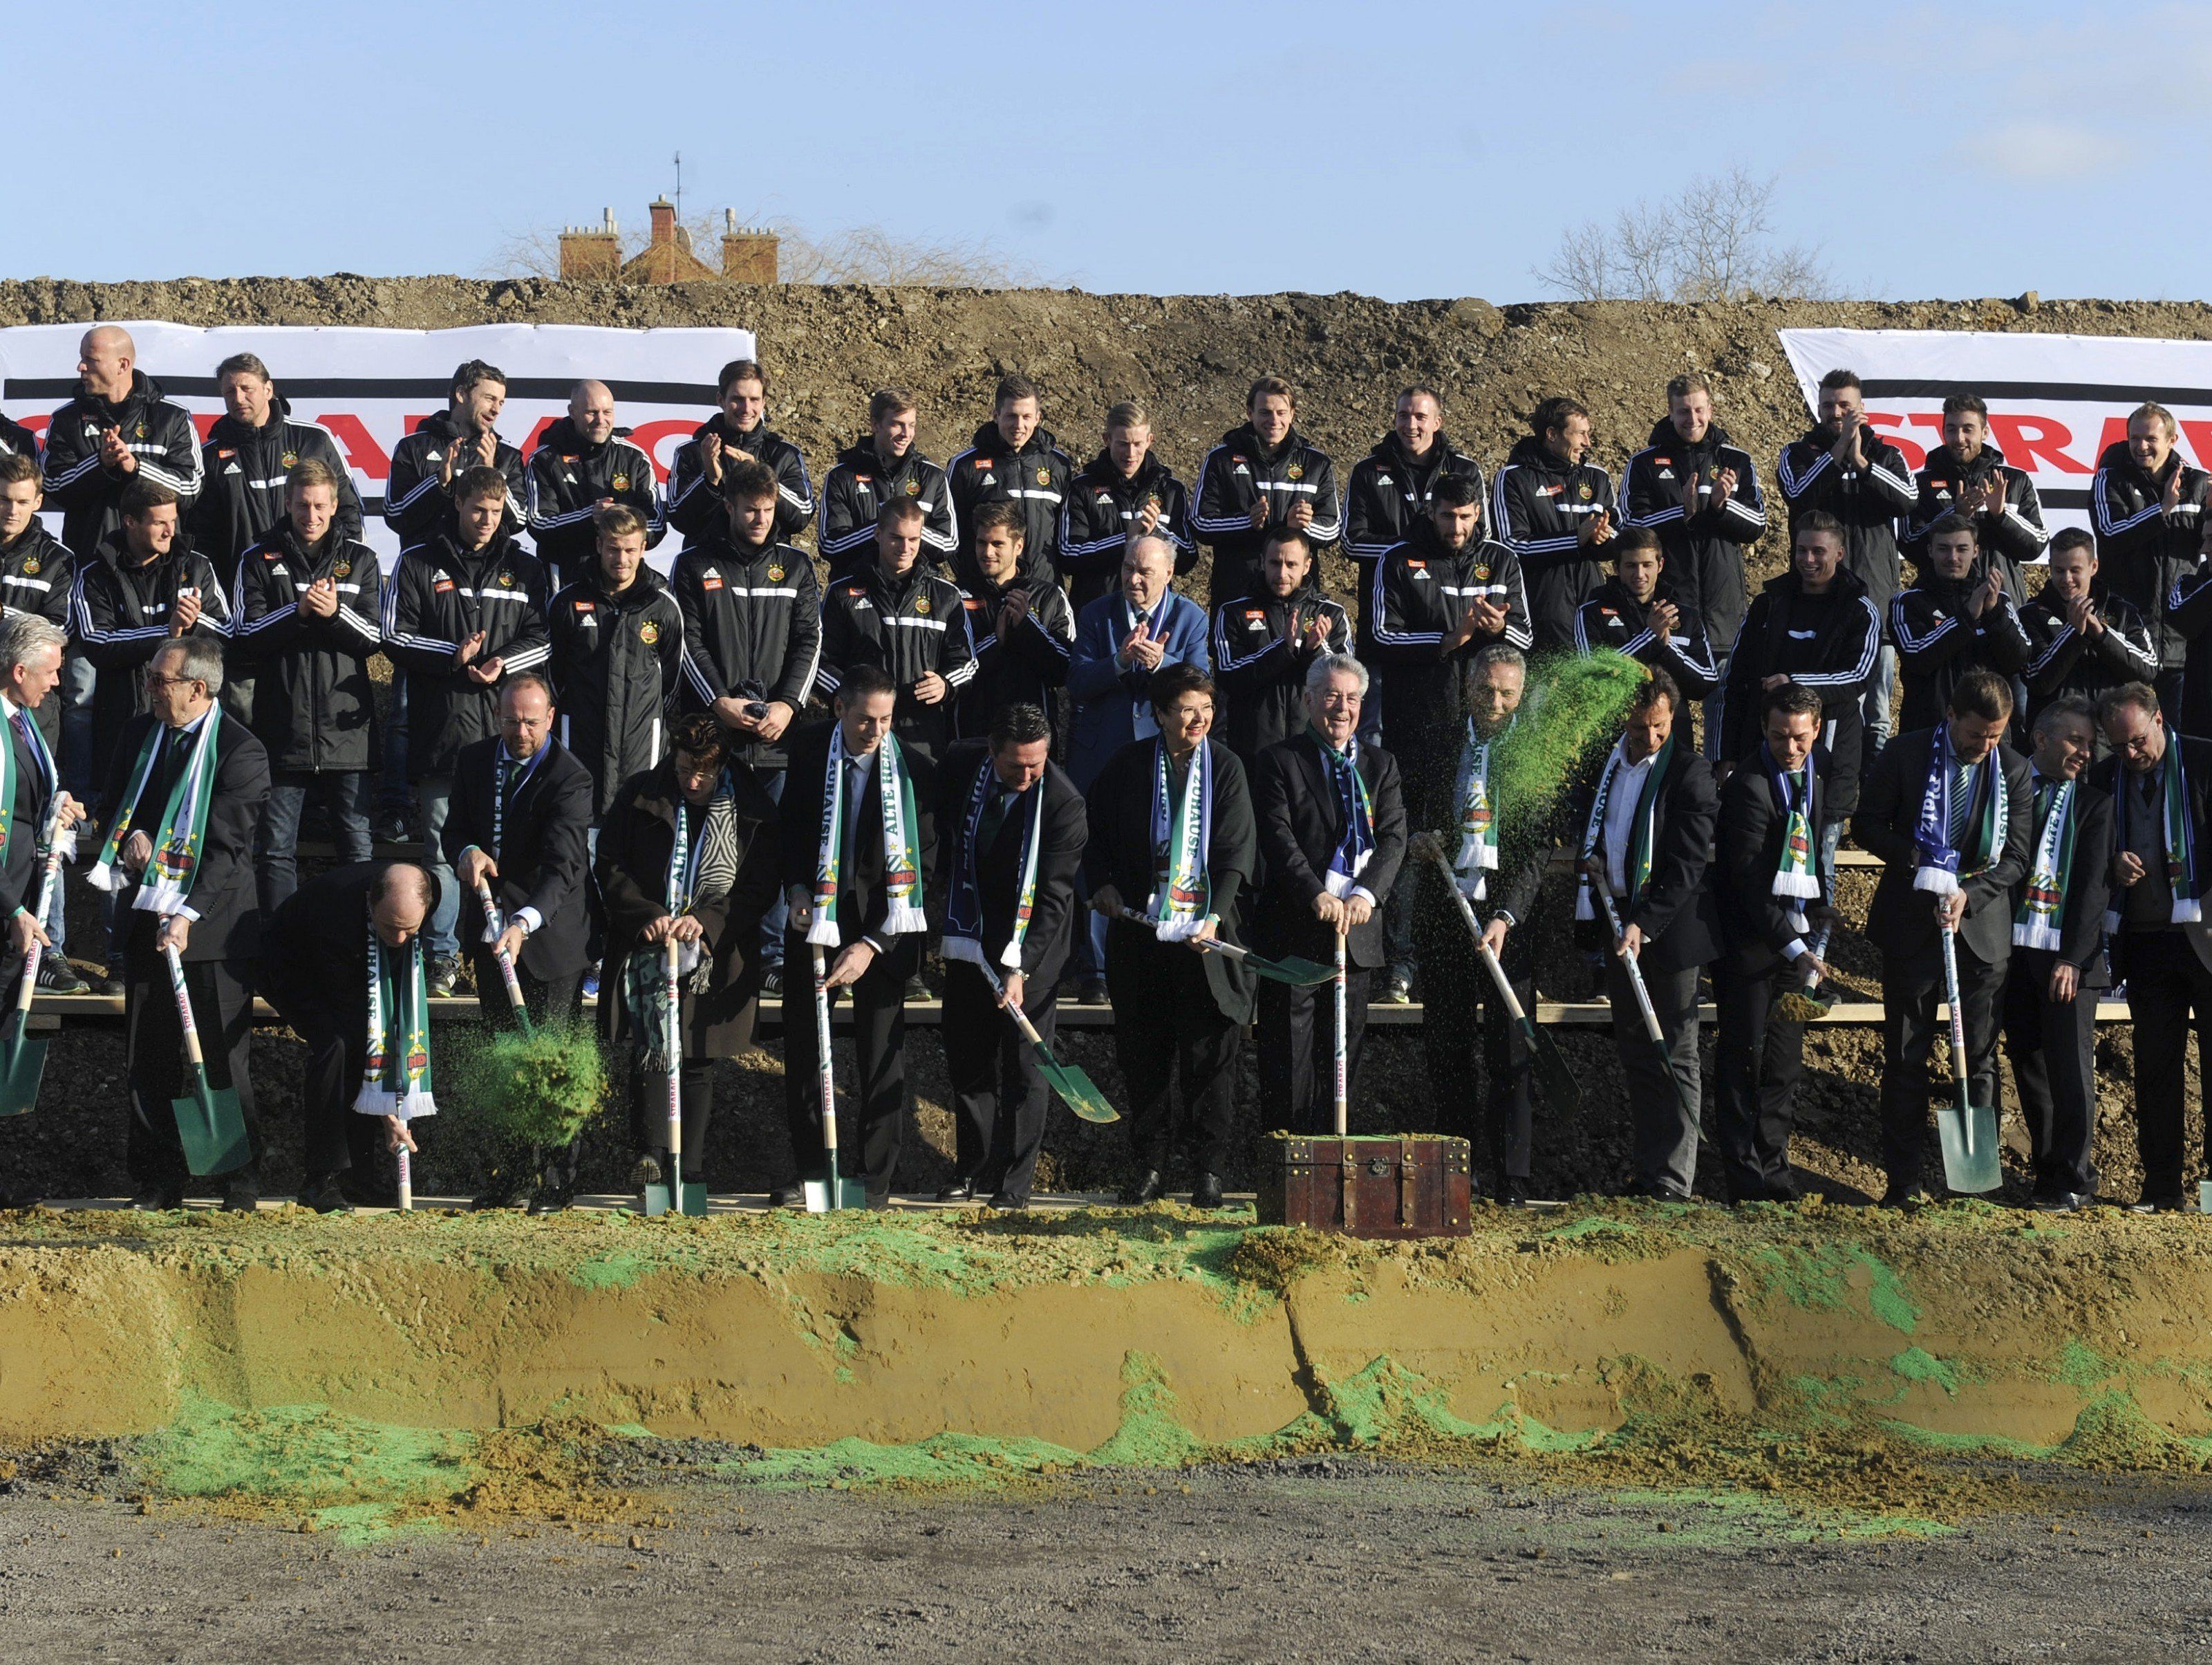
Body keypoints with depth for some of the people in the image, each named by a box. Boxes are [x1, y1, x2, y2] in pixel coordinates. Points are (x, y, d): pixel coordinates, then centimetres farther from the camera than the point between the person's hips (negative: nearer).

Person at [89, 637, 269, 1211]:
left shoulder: (241, 752, -10)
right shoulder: (138, 733, 10)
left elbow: (226, 847, -14)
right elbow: (113, 805, 20)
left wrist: (188, 915, -23)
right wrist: (133, 836, -4)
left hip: (211, 925, -6)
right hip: (145, 917, 6)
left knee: (223, 1058, -3)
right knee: (148, 1058, 7)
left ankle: (240, 1180, 7)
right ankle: (157, 1182, 14)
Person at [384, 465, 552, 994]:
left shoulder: (524, 568, 12)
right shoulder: (418, 564, 7)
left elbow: (544, 638, 9)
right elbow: (395, 635, 2)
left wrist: (504, 662, -10)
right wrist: (452, 653, -13)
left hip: (503, 725, 1)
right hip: (438, 726, -1)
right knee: (441, 844, 0)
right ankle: (443, 955, 7)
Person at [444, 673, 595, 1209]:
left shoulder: (569, 777, -17)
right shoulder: (473, 761, 4)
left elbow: (563, 864, -26)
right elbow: (453, 829, 11)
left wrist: (525, 922, -41)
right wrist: (466, 852, -15)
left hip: (548, 938, -6)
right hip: (490, 932, 6)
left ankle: (557, 1179, 9)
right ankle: (511, 1175, 20)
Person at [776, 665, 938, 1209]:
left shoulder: (913, 770, -15)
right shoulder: (808, 750, -5)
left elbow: (915, 871, -15)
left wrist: (872, 944, -22)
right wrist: (797, 889, -5)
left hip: (882, 923, -3)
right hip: (815, 913, 3)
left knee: (881, 1048, 1)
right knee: (802, 1041, 8)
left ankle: (875, 1173, 11)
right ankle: (810, 1163, 22)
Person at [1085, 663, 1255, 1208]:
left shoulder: (1225, 767, 0)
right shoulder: (1129, 764, 3)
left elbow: (1237, 851, -4)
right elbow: (1096, 829, 15)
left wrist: (1214, 915, -15)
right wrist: (1103, 883, 0)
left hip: (1205, 934, -1)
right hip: (1138, 930, 2)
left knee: (1209, 1054, 0)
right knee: (1142, 1054, 6)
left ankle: (1208, 1170, 8)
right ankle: (1150, 1164, 16)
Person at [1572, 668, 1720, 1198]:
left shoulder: (1689, 773, -11)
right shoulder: (1603, 765, 7)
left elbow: (1687, 864, -16)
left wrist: (1646, 924, -23)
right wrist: (1592, 861, 1)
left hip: (1671, 927, -6)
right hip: (1618, 923, 6)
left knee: (1675, 1056, -2)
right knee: (1635, 1051, 11)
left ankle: (1672, 1184, -1)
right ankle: (1646, 1174, 19)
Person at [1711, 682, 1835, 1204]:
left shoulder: (1820, 770, 7)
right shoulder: (1750, 785, -16)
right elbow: (1750, 882, -19)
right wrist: (1793, 948, -23)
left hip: (1795, 937, 6)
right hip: (1749, 942, -6)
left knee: (1784, 1063, 8)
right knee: (1743, 1059, -1)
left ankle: (1773, 1170, 14)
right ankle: (1745, 1178, 3)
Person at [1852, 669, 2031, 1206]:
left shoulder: (2014, 770, -1)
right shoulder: (1905, 755, -4)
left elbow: (2017, 858, -1)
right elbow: (1867, 826, 2)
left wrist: (1969, 893, -17)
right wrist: (1913, 855, -17)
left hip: (1981, 924, 1)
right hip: (1910, 923, -1)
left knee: (1980, 1059, 3)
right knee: (1905, 1056, 3)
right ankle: (1903, 1178, 9)